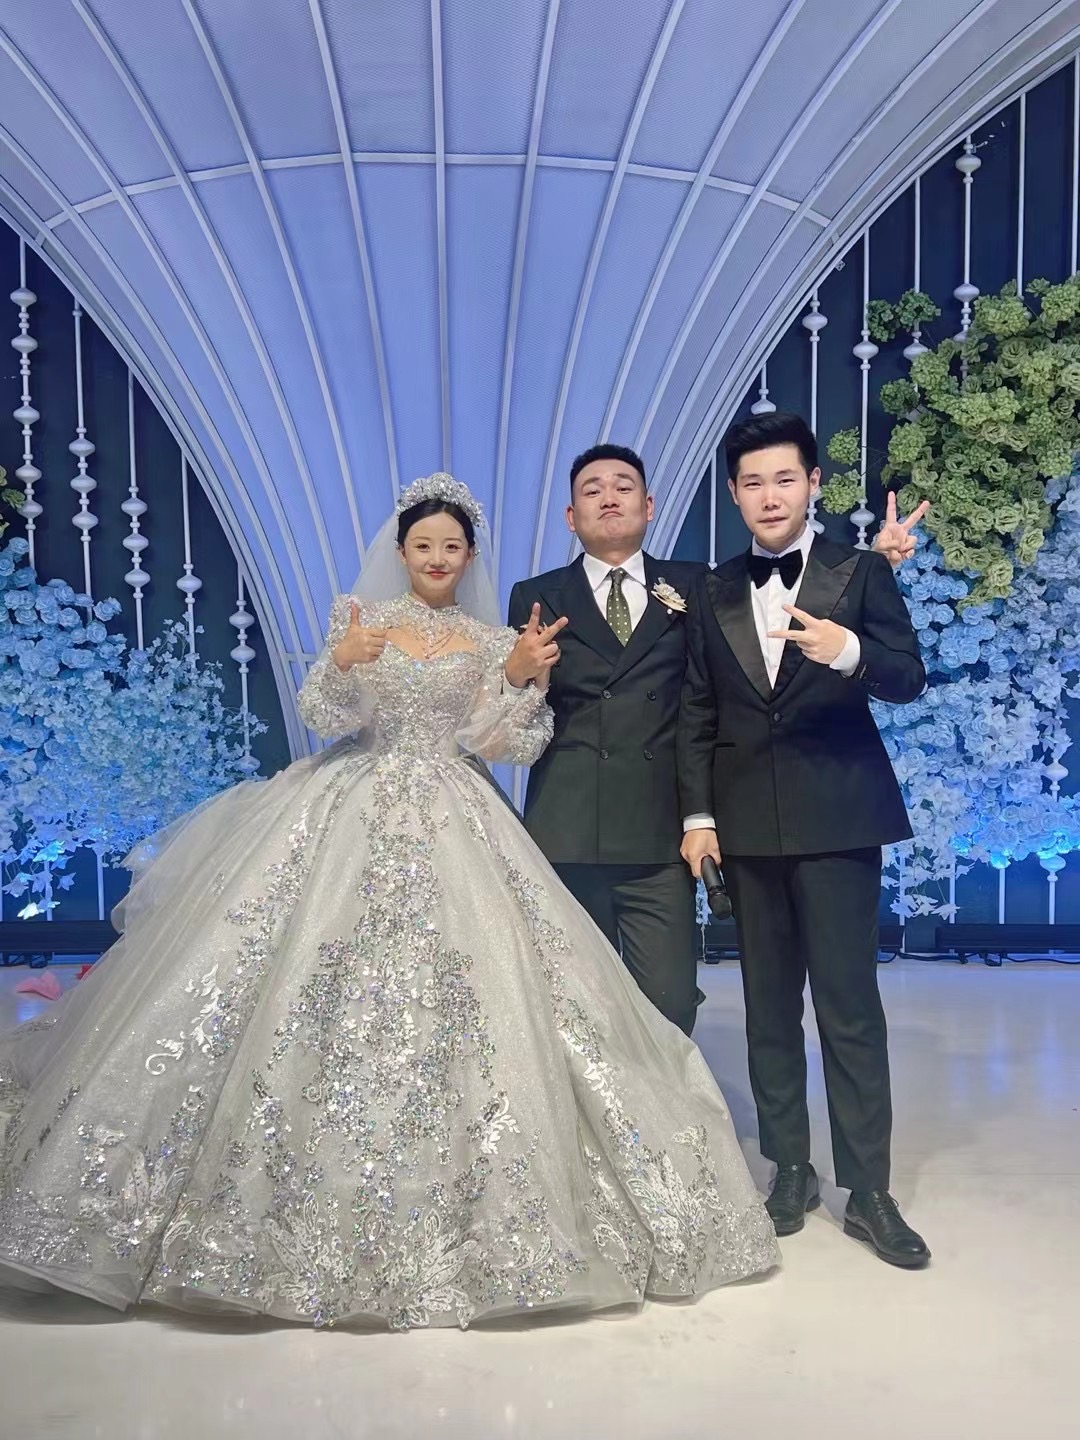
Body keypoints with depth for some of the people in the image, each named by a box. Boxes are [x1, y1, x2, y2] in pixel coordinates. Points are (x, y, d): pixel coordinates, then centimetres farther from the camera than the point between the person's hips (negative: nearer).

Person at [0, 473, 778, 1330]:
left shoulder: (493, 641, 9)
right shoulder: (361, 618, 8)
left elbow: (498, 746, 1)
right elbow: (329, 718, -3)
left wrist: (522, 679, -14)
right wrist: (342, 662, -22)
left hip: (450, 827, 0)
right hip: (352, 816, 0)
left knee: (448, 998, -4)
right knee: (323, 991, -4)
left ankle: (449, 1195, 11)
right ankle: (317, 1187, 12)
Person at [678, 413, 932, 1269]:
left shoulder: (860, 573, 2)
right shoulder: (714, 594, 11)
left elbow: (910, 678, -7)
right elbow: (697, 714, 9)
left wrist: (849, 652, -28)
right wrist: (697, 814, 2)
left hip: (837, 817, -3)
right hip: (747, 822, 3)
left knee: (849, 1002, -2)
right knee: (769, 1004, 10)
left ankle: (868, 1190, 10)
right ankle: (791, 1171, 23)